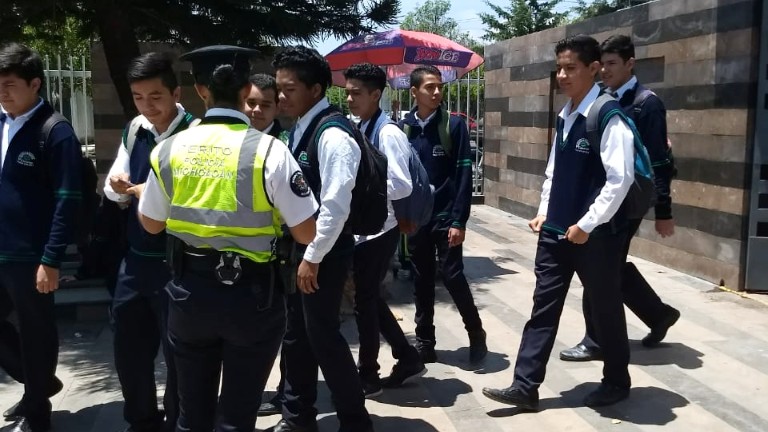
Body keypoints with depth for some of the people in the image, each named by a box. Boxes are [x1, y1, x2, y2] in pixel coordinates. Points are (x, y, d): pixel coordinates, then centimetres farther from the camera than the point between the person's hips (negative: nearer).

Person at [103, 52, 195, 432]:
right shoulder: (134, 129, 6)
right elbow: (113, 187, 11)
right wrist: (119, 187, -11)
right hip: (135, 259, 7)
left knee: (177, 354, 9)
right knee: (127, 351, 18)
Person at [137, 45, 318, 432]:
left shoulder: (170, 149, -5)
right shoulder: (269, 151, -16)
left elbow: (151, 224, 8)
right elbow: (306, 233, -13)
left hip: (189, 290, 4)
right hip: (251, 293, -3)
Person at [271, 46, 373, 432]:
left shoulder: (333, 136, -20)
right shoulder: (300, 128, 9)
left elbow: (336, 205, -24)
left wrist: (313, 258, -19)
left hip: (323, 254, -9)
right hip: (299, 249, 9)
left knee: (322, 336, 0)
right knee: (296, 334, 17)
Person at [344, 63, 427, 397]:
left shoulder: (388, 133, -17)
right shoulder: (360, 129, 9)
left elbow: (402, 185, -23)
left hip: (378, 231, -9)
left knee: (364, 301, 3)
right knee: (370, 298, 17)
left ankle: (368, 377, 20)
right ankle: (408, 360, 31)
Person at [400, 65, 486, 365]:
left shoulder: (454, 125, -5)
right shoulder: (403, 128, 2)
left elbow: (464, 175, -8)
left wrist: (459, 220, -13)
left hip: (445, 217, -3)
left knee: (452, 277, -2)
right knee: (422, 281, 10)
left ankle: (476, 334, 18)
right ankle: (425, 342, 21)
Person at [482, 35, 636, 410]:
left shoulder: (608, 117, -15)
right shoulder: (565, 117, 10)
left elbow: (620, 178, -20)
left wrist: (586, 225, -18)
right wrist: (544, 212, 9)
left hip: (595, 234, -7)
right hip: (556, 231, 7)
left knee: (605, 309, 10)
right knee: (543, 308, 7)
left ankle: (616, 382, 31)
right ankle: (525, 387, 14)